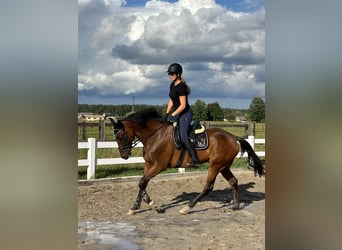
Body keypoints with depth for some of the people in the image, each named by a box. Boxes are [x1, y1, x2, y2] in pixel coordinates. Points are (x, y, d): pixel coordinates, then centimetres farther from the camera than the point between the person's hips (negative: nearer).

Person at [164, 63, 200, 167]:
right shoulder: (172, 85, 9)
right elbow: (171, 101, 14)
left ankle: (195, 160, -19)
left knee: (183, 137, -20)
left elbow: (183, 105, -22)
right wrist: (167, 113, 4)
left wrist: (172, 115, -20)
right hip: (179, 113, 10)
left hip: (185, 113, -10)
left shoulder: (181, 86, -20)